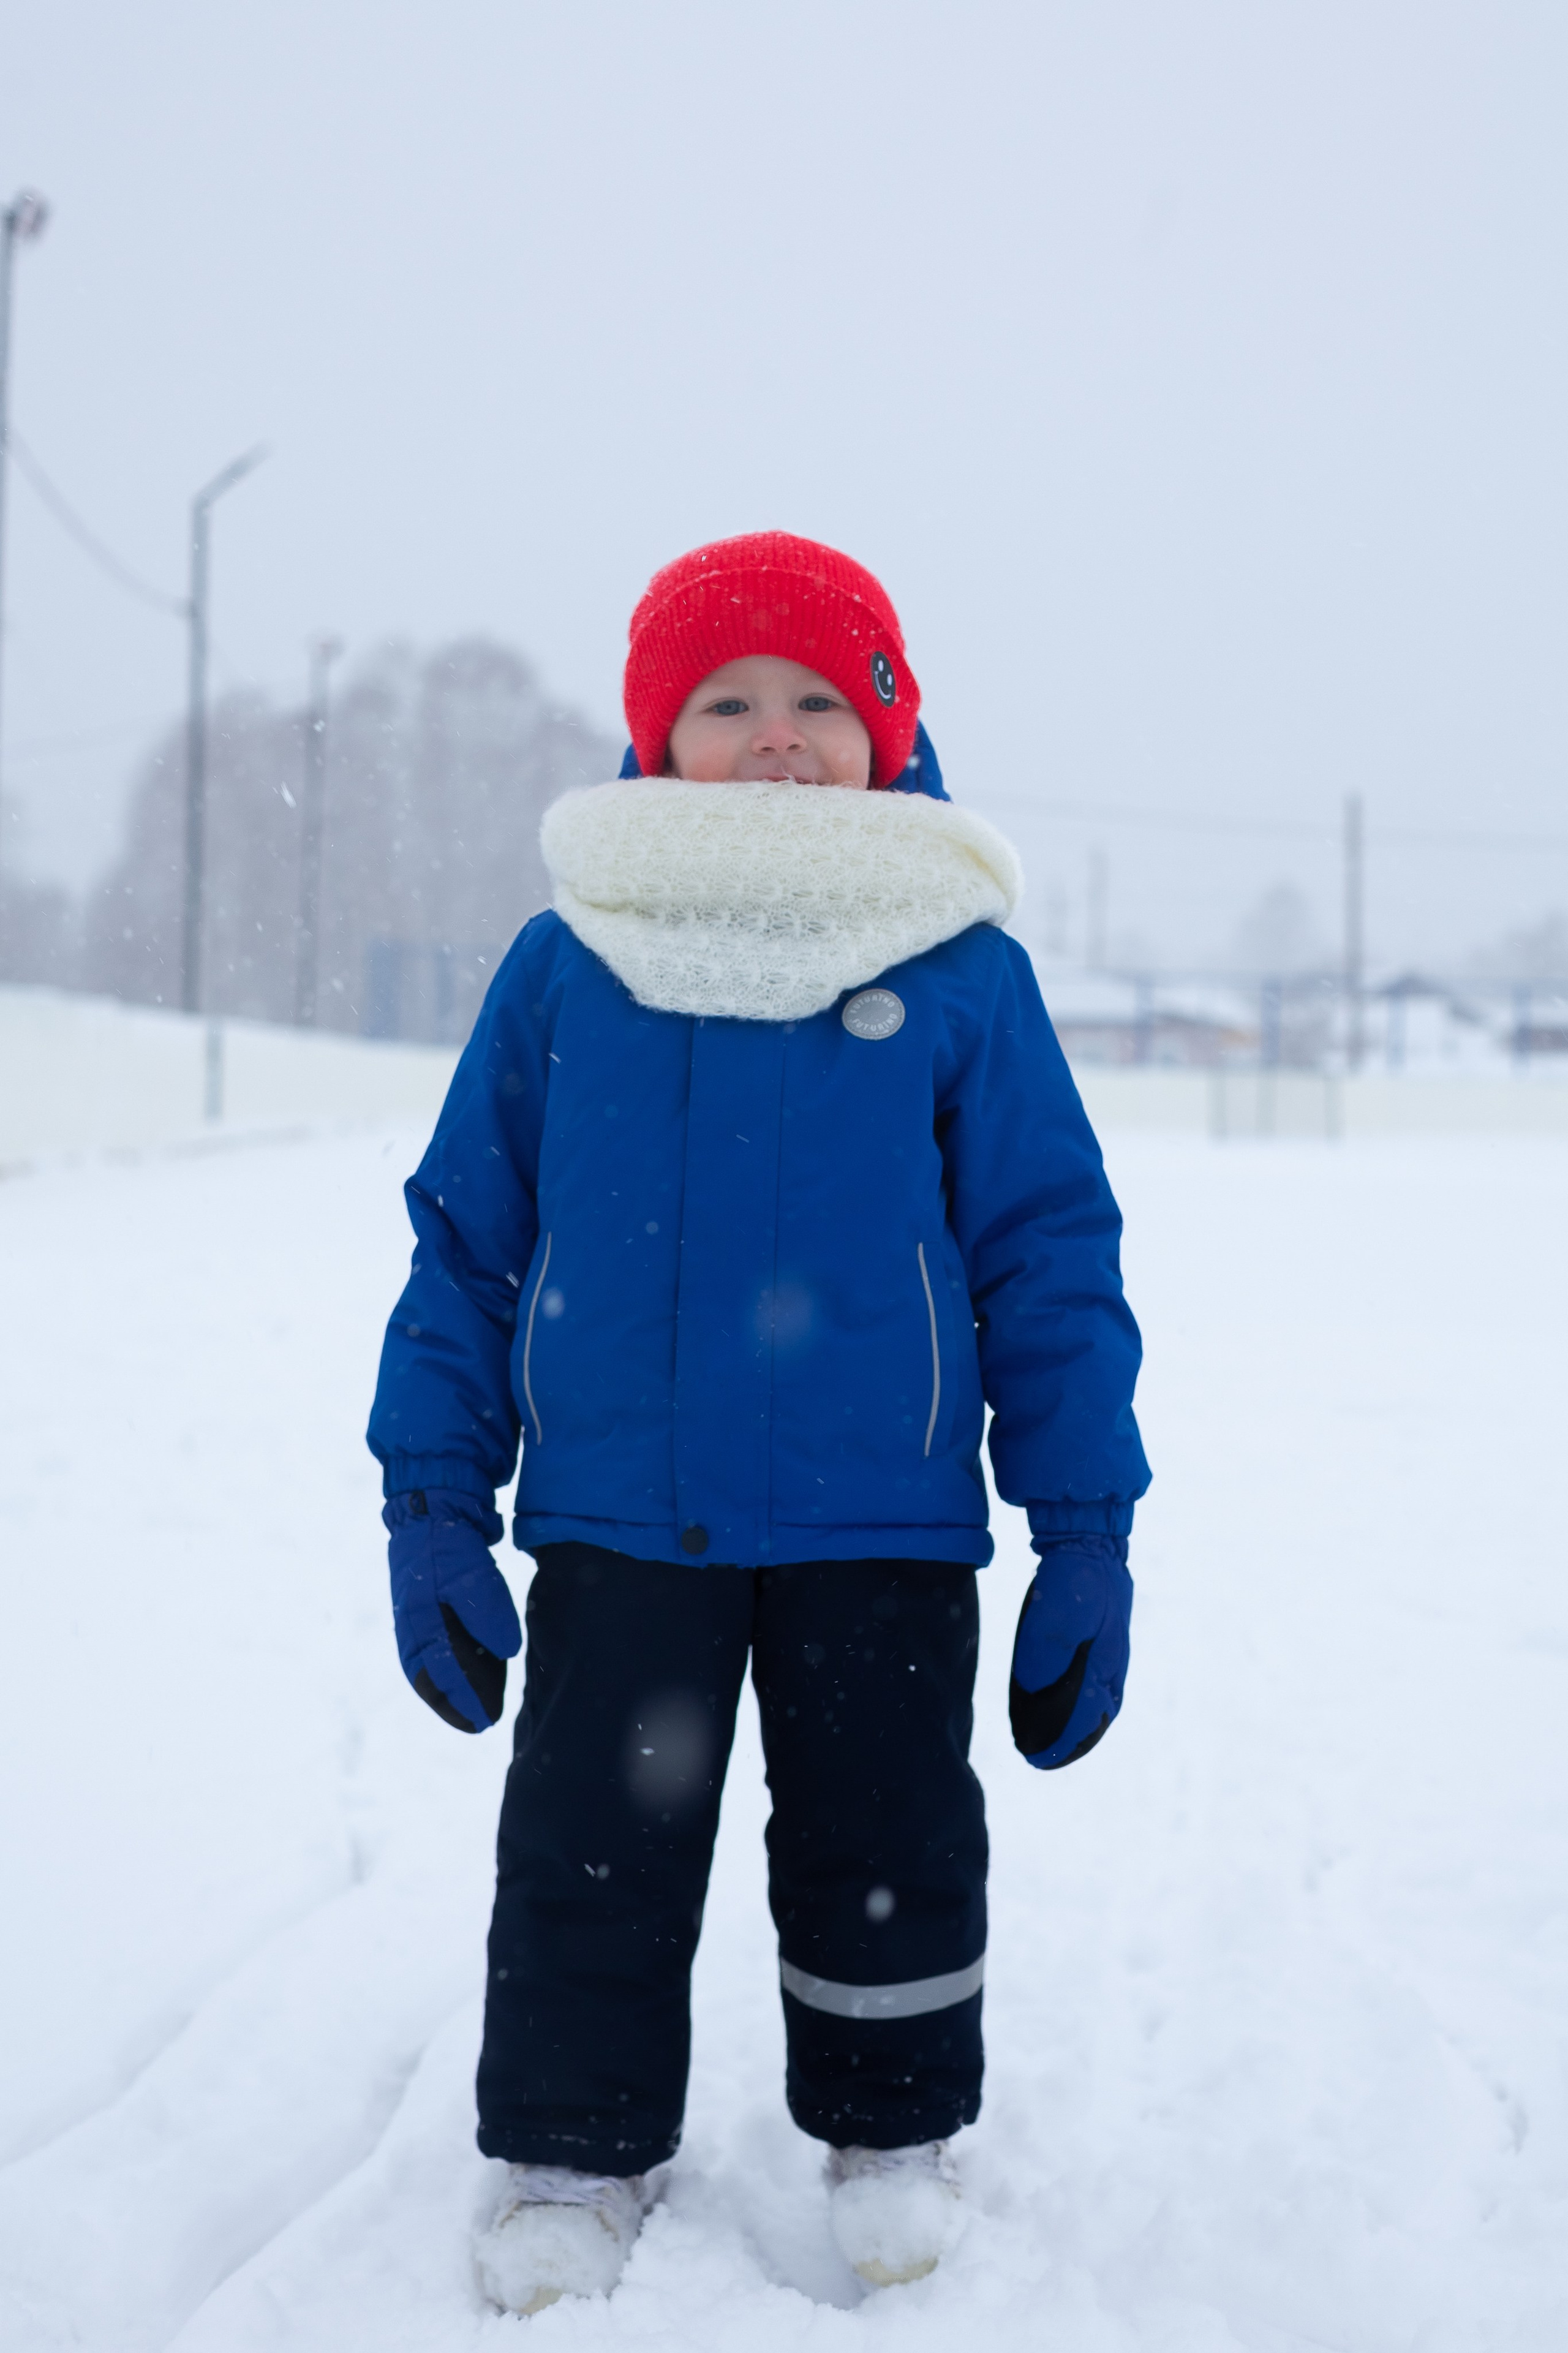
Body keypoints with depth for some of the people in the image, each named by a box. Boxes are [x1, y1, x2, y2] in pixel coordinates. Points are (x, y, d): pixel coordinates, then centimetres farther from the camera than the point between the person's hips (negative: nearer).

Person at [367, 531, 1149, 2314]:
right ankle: (578, 2155, 29)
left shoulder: (959, 972, -2)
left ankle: (890, 2134, 36)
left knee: (886, 1844, 13)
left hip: (881, 1526, 0)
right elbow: (467, 1245, 6)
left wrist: (1086, 1533, -1)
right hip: (615, 1518, 1)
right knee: (589, 1846, 9)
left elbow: (1051, 1260, 1)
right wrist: (433, 1497, 3)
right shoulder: (564, 966, 1)